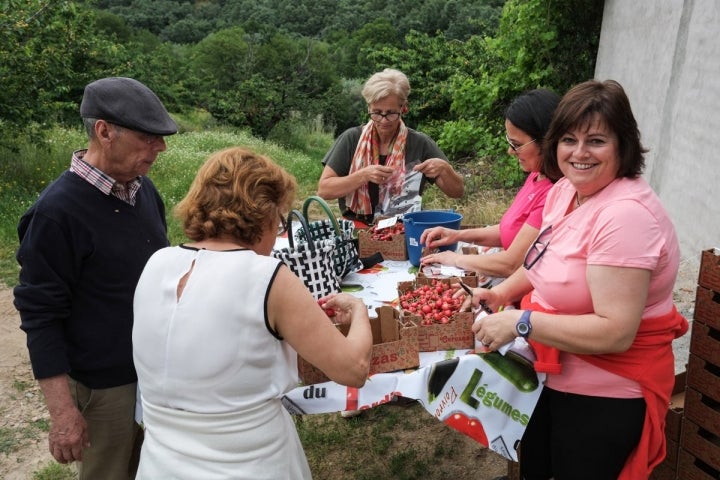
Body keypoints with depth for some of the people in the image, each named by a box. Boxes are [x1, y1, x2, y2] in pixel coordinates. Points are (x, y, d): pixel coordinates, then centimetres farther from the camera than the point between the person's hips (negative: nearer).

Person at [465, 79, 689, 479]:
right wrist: (501, 292, 3)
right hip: (555, 375, 8)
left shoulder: (625, 215, -27)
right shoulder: (565, 190, 0)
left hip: (605, 398, -8)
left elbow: (615, 332, -32)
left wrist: (519, 322, -26)